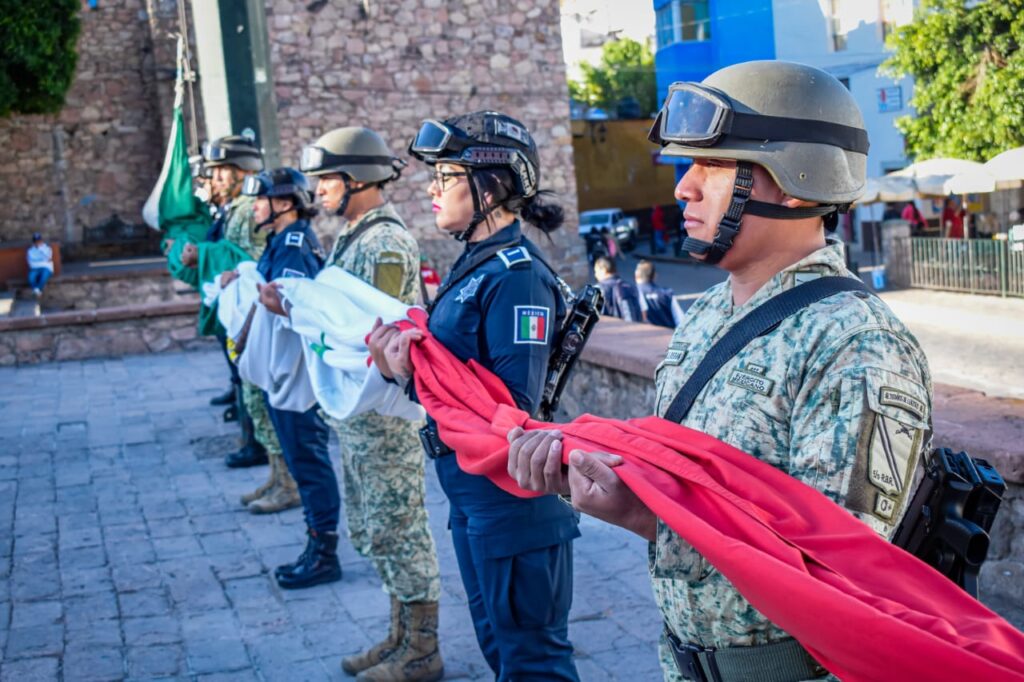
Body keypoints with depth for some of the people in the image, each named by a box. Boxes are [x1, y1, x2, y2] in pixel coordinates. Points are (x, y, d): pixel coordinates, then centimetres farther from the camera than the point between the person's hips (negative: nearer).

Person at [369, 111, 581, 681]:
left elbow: (514, 404, -26)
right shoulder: (474, 263, 9)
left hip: (514, 499, -9)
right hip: (472, 489, 10)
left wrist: (417, 370, -27)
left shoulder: (517, 275, -20)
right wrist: (404, 357, -4)